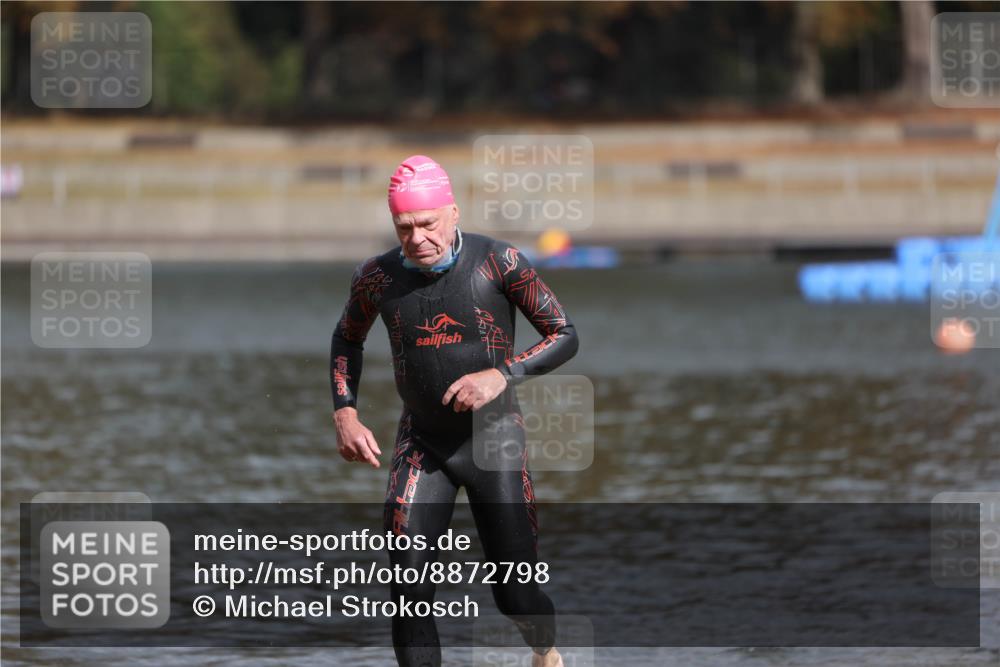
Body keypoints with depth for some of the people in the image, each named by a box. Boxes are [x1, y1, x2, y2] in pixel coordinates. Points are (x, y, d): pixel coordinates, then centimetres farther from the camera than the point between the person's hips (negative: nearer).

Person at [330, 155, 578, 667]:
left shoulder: (497, 263, -12)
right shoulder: (377, 277, -3)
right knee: (409, 590, -13)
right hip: (422, 444, 2)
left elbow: (565, 336, -7)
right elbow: (347, 340, 17)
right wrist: (345, 414, 3)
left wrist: (502, 376, -22)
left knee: (515, 596, 2)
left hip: (494, 440, -2)